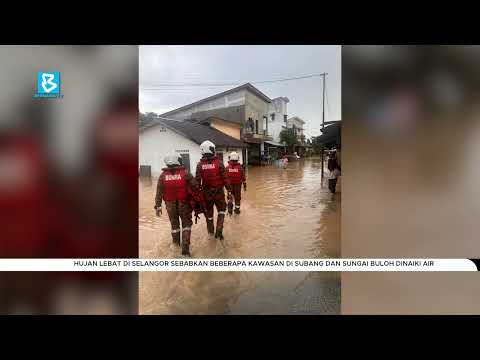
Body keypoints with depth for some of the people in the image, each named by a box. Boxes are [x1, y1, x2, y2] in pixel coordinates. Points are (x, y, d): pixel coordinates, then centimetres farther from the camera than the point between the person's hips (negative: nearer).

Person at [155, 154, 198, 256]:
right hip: (184, 203, -3)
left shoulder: (163, 175, -2)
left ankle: (176, 242, 40)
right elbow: (195, 186, -13)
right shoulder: (185, 173, -9)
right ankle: (185, 248, 2)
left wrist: (158, 206, 3)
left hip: (170, 204, 3)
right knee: (186, 224, 9)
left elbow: (159, 192, -2)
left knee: (174, 224, 22)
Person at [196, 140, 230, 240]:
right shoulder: (219, 163, -10)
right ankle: (219, 231, 4)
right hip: (218, 191, -2)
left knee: (208, 212, 19)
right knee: (221, 211, 15)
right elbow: (225, 178, -10)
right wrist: (229, 190, -2)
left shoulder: (200, 164, -5)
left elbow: (198, 180, -3)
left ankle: (211, 231, 34)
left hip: (206, 192, 2)